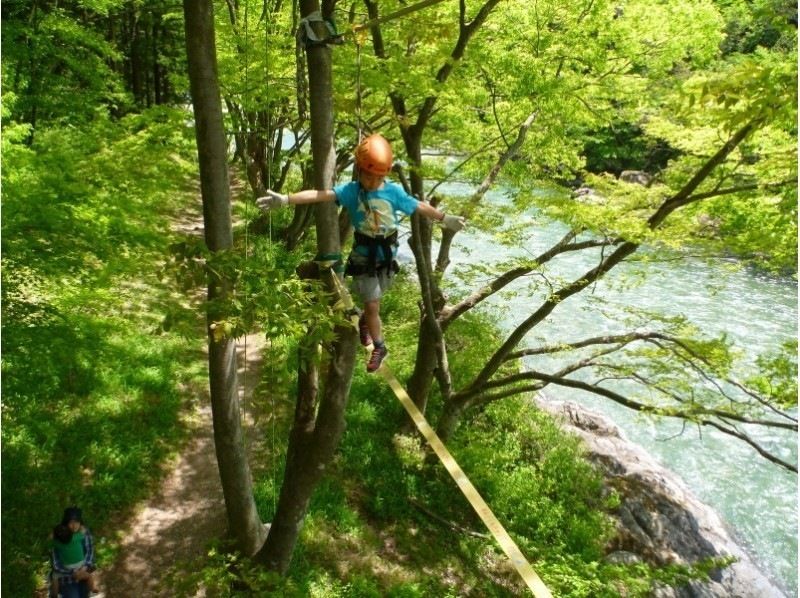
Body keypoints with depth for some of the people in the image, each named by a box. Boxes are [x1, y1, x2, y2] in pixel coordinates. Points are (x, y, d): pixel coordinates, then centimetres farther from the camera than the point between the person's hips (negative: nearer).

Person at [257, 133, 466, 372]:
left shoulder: (394, 191, -10)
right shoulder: (351, 190, -18)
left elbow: (420, 207, 0)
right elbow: (321, 195, -31)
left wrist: (446, 219, 5)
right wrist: (286, 199, -43)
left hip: (387, 254, 3)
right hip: (364, 256, -3)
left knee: (373, 299, 20)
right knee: (372, 305, 2)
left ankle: (364, 322, 54)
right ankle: (379, 347, 23)